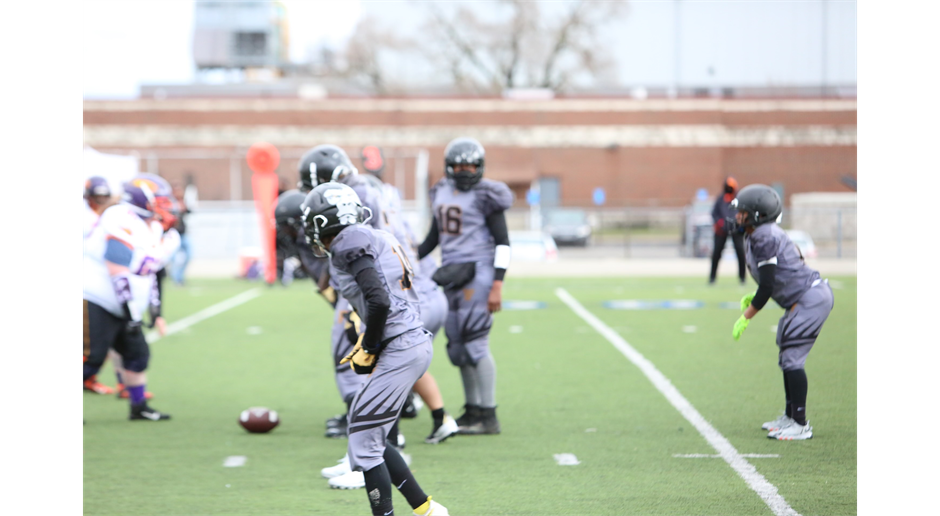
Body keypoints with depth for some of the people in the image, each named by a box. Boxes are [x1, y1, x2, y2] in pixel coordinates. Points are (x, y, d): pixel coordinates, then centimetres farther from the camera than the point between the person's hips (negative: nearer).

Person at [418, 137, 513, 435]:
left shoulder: (485, 197, -9)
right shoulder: (442, 193, 12)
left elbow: (503, 243, -10)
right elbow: (434, 237, 23)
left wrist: (497, 286, -17)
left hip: (477, 273, -7)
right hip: (452, 276, 7)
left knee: (475, 343, -10)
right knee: (458, 345, 9)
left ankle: (488, 418, -5)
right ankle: (472, 411, 19)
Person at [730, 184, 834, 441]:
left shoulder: (764, 238, -17)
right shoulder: (763, 235, 14)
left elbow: (767, 287, -18)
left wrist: (745, 318, -10)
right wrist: (754, 298, 14)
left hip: (811, 299, -10)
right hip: (810, 297, 10)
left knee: (792, 358, -10)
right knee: (787, 358, 16)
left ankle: (800, 425, -7)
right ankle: (790, 417, 27)